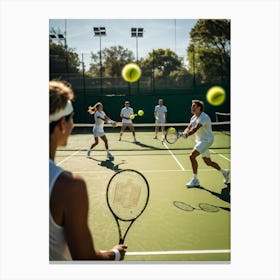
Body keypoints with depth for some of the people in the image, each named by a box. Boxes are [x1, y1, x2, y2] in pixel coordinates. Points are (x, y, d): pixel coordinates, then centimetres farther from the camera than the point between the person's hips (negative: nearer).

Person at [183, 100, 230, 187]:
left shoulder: (204, 117, -20)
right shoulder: (194, 117, 8)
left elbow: (195, 129, -33)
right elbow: (188, 128, 2)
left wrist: (187, 134, -47)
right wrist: (185, 132, -21)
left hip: (206, 140, -9)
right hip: (200, 140, 9)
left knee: (192, 156, -20)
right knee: (208, 162, 16)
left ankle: (195, 179, -10)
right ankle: (225, 172, 36)